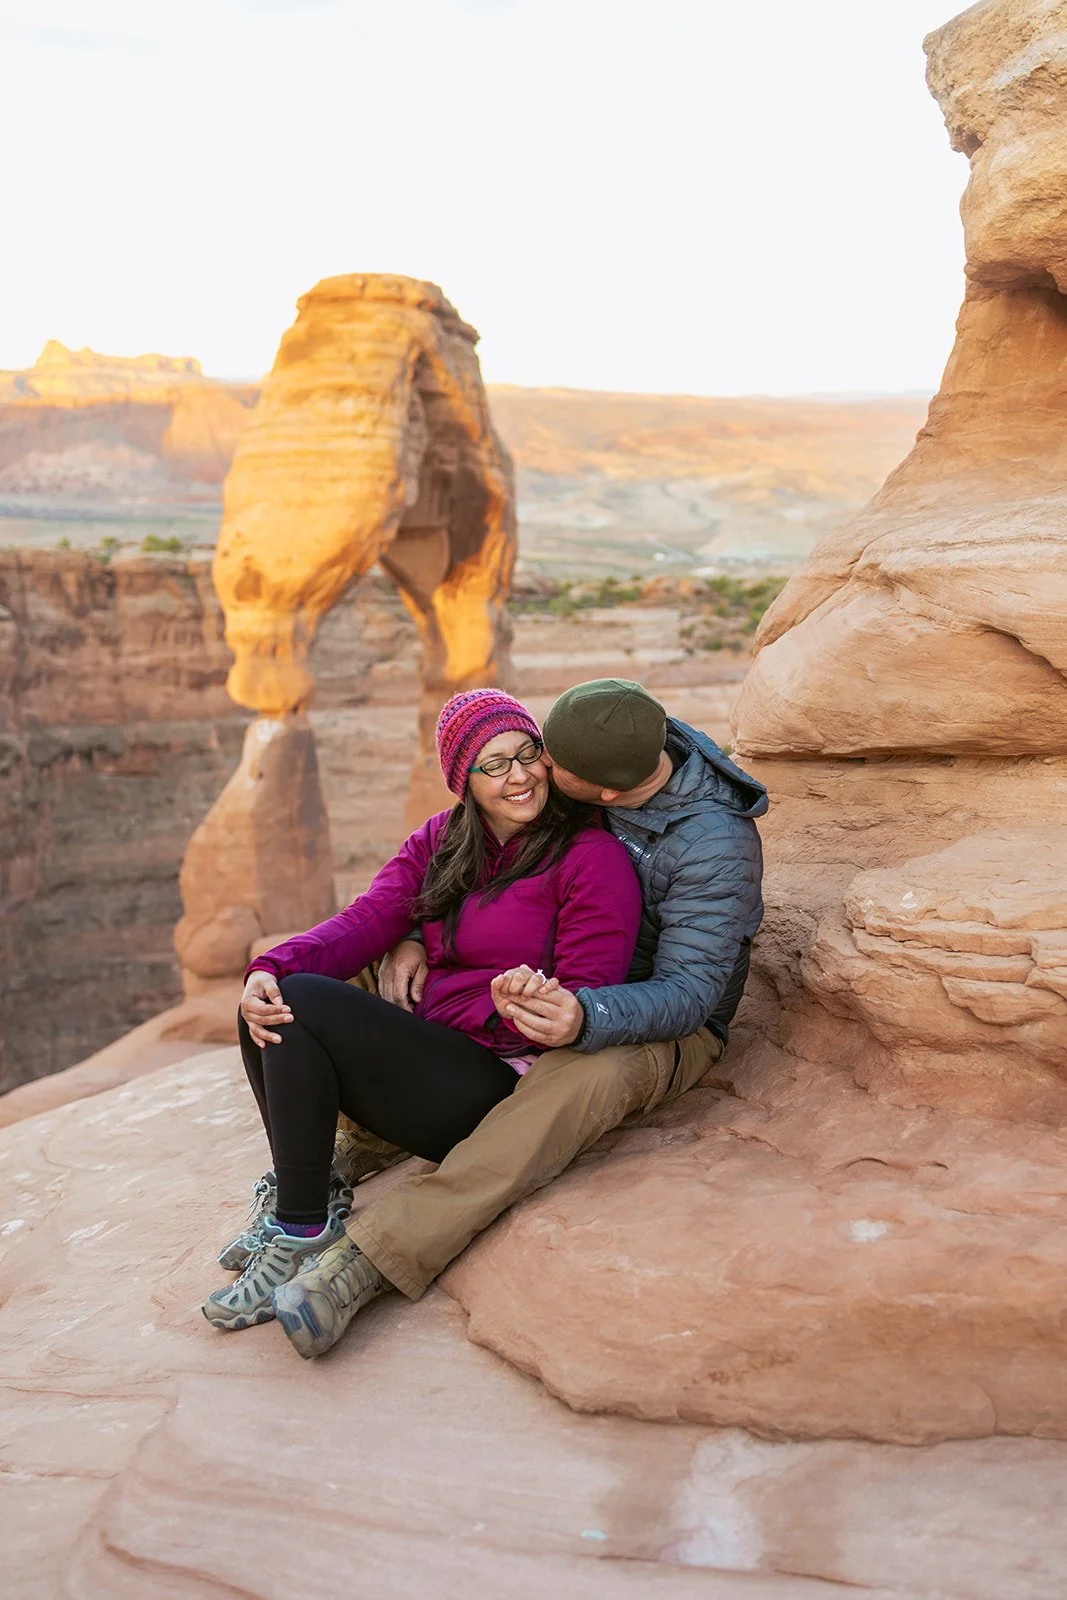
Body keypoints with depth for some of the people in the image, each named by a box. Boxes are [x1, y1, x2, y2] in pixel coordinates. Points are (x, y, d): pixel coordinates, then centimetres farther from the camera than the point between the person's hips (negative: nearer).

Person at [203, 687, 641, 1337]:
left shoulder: (593, 856, -7)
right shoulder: (439, 841, 13)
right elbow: (366, 920, -1)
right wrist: (271, 970, -20)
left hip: (500, 1083, -7)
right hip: (429, 1059, 7)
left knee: (309, 1001, -21)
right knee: (274, 1008, -12)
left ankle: (305, 1233, -12)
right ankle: (302, 1193, 3)